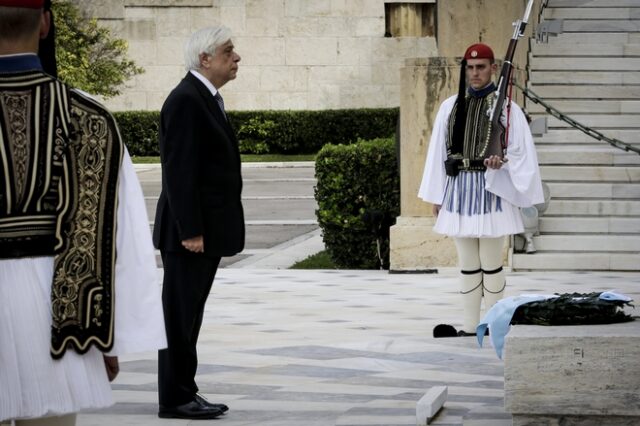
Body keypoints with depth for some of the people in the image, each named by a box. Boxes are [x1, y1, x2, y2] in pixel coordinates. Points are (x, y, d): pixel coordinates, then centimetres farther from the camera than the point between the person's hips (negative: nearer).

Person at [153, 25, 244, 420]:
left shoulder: (208, 99, 16)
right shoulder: (186, 101, -15)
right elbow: (179, 172, -20)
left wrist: (208, 229, 18)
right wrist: (190, 231, -22)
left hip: (208, 229, 10)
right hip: (191, 231, -10)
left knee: (189, 314, 13)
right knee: (180, 314, -4)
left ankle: (185, 392, 18)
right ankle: (175, 399, 1)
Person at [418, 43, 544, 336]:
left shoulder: (507, 109, -2)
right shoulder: (450, 107, 8)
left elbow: (520, 152, -1)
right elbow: (438, 152, 11)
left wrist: (501, 162, -22)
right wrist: (436, 196, 9)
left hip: (491, 189, -3)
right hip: (458, 189, 4)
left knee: (491, 264, 0)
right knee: (467, 264, 8)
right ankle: (469, 326, 13)